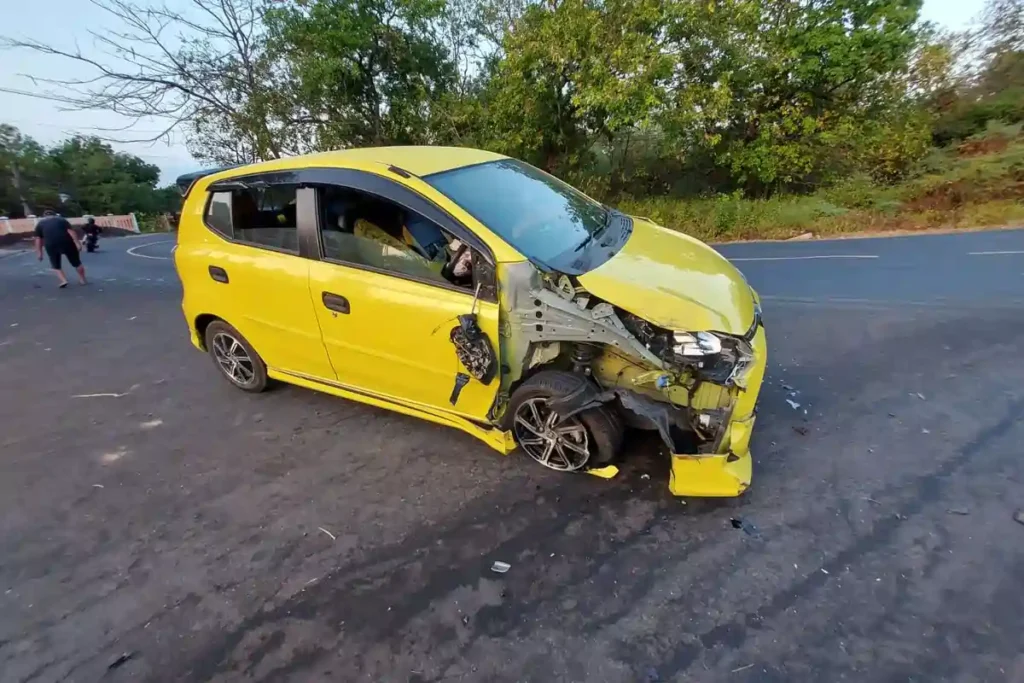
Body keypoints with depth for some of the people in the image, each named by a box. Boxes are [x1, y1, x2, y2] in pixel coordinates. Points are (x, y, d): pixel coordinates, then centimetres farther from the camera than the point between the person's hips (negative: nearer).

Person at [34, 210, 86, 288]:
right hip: (67, 243, 0)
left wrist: (39, 252, 14)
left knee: (56, 266, 17)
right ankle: (83, 280, 21)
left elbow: (38, 239, 11)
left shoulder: (40, 224, 18)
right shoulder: (62, 219, 15)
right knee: (76, 263, 15)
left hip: (51, 245, 0)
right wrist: (77, 243, -6)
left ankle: (63, 281, 1)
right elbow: (71, 231, -1)